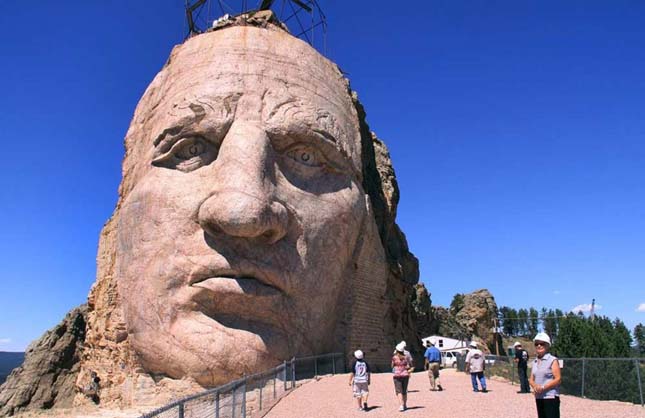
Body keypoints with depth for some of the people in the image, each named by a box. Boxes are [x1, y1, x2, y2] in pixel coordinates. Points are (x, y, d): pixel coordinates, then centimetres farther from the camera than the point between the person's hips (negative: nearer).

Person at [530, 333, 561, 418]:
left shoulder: (553, 360, -7)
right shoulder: (535, 362, 12)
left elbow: (557, 379, -12)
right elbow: (531, 380, 13)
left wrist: (543, 387, -20)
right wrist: (535, 386, -10)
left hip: (551, 397, -7)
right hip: (538, 397, 7)